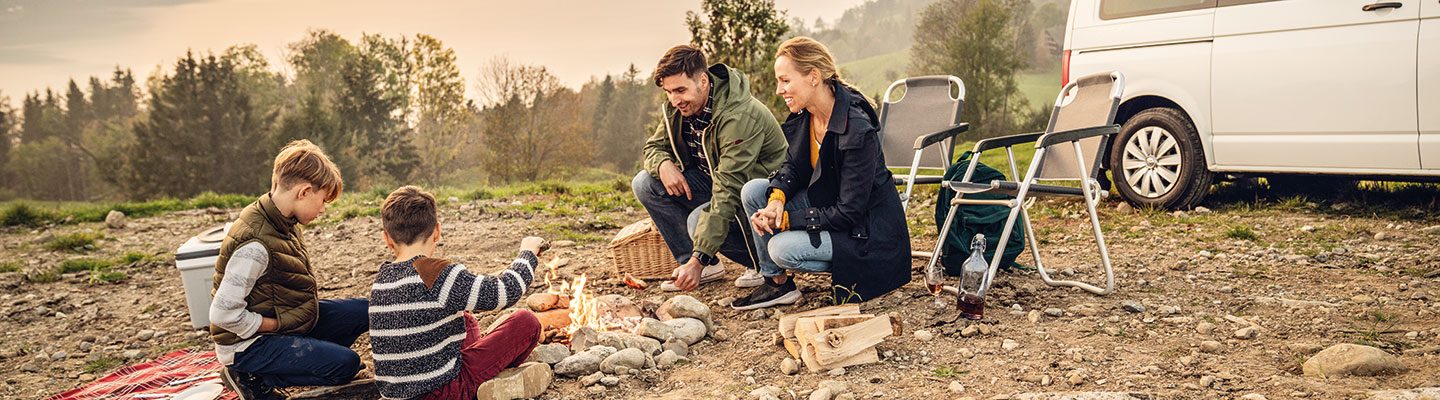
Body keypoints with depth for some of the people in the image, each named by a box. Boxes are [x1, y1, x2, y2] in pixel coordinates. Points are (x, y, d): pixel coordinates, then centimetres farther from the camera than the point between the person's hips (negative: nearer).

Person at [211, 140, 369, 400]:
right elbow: (224, 313, -29)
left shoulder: (282, 222, 0)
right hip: (249, 343, -9)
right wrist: (277, 324, -19)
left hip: (286, 317, 9)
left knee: (364, 312, 2)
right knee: (346, 364, -19)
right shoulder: (256, 244, -29)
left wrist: (309, 297, -1)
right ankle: (254, 378, -4)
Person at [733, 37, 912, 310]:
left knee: (782, 248, -25)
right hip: (825, 203, 8)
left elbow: (849, 213, -26)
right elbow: (793, 167, 9)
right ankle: (776, 283, 2)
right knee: (753, 190, -6)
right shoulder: (802, 116, -5)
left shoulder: (857, 131, -29)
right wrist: (777, 198, -14)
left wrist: (785, 219, -23)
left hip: (866, 231, -8)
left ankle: (854, 272, -1)